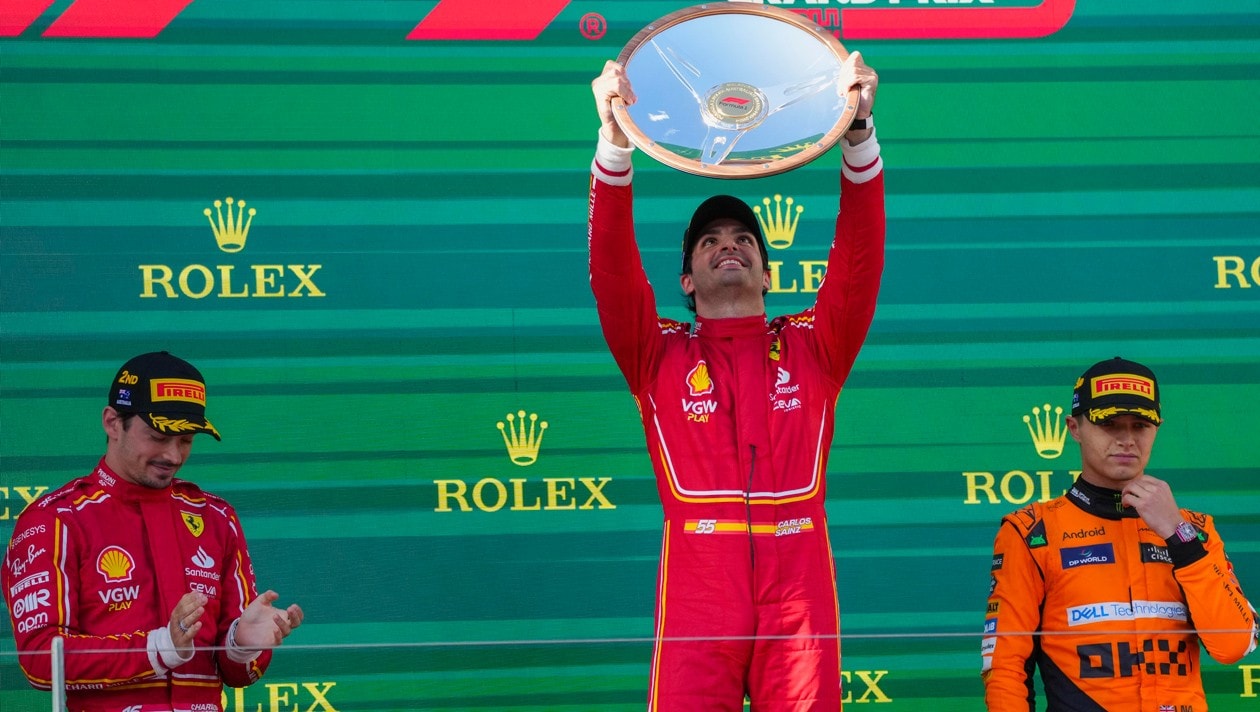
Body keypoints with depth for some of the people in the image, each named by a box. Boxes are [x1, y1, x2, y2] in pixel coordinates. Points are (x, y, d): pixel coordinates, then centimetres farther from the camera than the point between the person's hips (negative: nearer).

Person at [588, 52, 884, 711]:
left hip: (799, 589, 1)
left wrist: (858, 132, -6)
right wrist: (614, 138, -10)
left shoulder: (813, 346, 18)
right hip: (697, 591, -1)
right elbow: (611, 265, 3)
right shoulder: (659, 354, 16)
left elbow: (860, 254, 7)